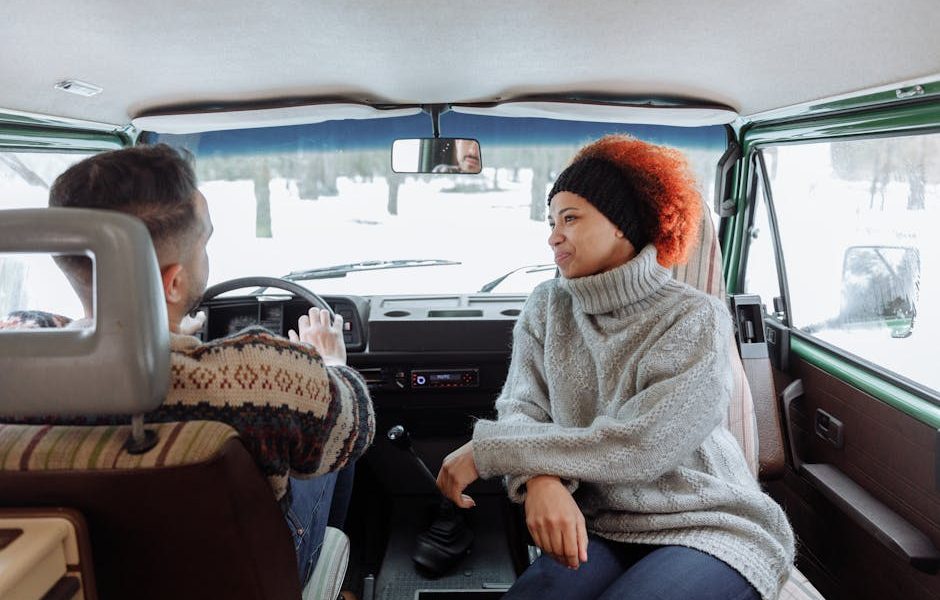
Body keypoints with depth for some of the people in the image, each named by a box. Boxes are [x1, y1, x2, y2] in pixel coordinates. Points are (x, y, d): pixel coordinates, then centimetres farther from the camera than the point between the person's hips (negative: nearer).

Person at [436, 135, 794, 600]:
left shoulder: (695, 319, -13)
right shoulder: (548, 306, 3)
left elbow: (635, 448, -22)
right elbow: (521, 407, -5)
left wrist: (487, 449, -21)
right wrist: (540, 478, -29)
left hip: (709, 528, -2)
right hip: (599, 528, 3)